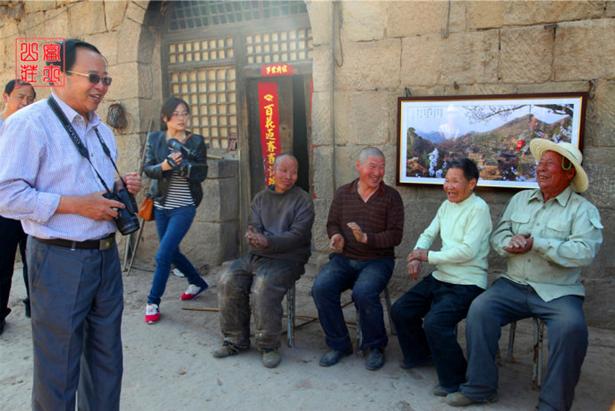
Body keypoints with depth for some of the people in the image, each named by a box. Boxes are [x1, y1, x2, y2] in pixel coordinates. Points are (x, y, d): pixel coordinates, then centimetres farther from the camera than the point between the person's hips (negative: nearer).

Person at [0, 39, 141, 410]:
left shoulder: (102, 131, 14)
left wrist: (121, 188, 2)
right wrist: (77, 204, -21)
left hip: (107, 254, 8)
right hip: (59, 259, -7)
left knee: (107, 359, 18)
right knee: (59, 370, 8)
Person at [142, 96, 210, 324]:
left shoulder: (196, 141, -4)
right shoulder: (154, 139, 2)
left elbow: (201, 174, -7)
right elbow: (147, 168, -6)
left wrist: (182, 164, -24)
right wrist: (164, 166, -26)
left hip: (184, 207, -4)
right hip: (161, 205, 4)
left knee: (163, 255, -8)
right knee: (172, 252, 16)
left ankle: (153, 302, 10)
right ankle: (198, 282, 40)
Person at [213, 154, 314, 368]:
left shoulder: (303, 200, -1)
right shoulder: (261, 198, 15)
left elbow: (297, 235, -12)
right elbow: (255, 228, 7)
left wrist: (268, 242, -26)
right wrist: (253, 237, -19)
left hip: (287, 258, -5)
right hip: (256, 255, 5)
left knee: (263, 286, -31)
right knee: (228, 282, -16)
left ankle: (269, 345, -12)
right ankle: (235, 340, 0)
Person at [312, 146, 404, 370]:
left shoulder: (391, 196, 1)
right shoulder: (343, 193, 10)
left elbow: (395, 235, -4)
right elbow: (332, 223, 16)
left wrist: (367, 238, -19)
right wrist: (336, 236, -8)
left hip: (377, 260, -3)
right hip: (343, 259, 3)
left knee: (363, 292, -32)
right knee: (321, 288, -23)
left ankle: (374, 346, -3)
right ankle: (338, 344, -1)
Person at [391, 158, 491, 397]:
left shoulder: (478, 209, -13)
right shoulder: (447, 205, 11)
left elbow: (468, 250, -23)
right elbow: (429, 234, 15)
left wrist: (428, 256, -16)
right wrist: (416, 256, -6)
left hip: (466, 285, -8)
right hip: (440, 278, 8)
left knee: (434, 323, -27)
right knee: (400, 310, 6)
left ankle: (455, 381, -4)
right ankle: (420, 354, 30)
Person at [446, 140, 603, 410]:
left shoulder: (584, 210, -1)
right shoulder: (520, 200, 14)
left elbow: (584, 253, -16)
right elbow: (498, 235, 11)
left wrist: (536, 242, -18)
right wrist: (509, 243, -12)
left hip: (557, 292, -3)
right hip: (514, 285, 4)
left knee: (571, 328, -31)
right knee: (479, 309, -20)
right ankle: (479, 388, -8)